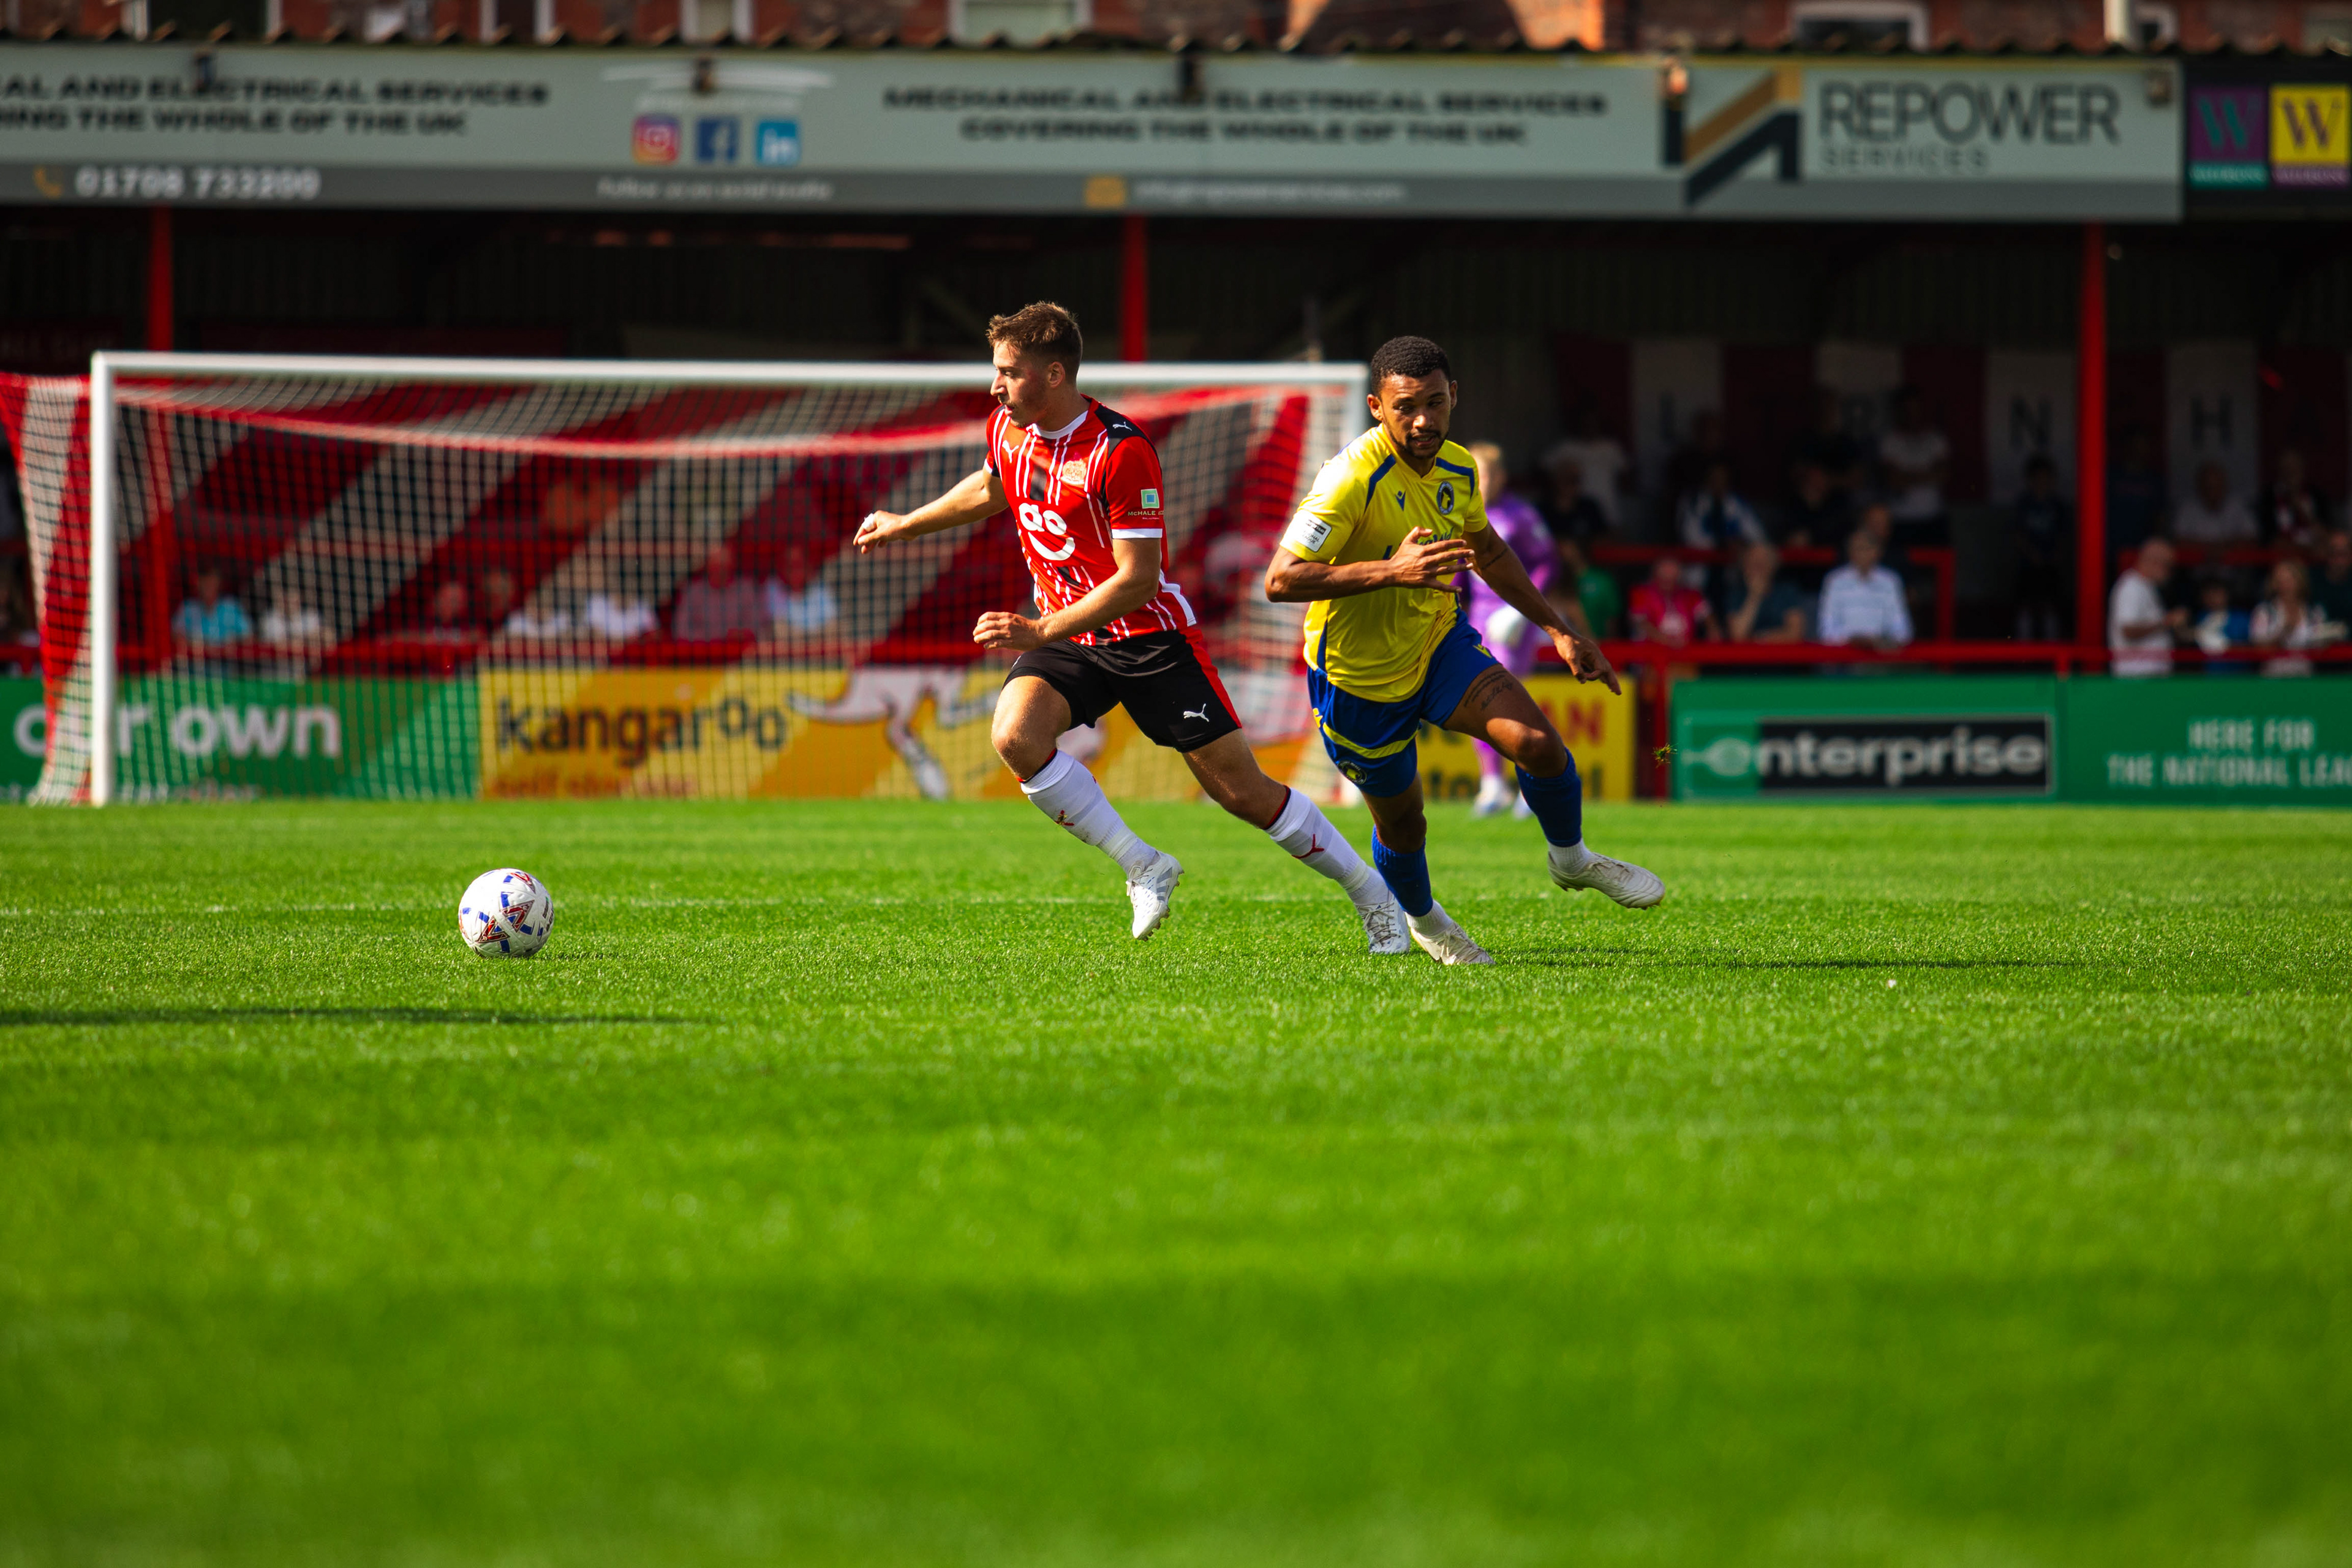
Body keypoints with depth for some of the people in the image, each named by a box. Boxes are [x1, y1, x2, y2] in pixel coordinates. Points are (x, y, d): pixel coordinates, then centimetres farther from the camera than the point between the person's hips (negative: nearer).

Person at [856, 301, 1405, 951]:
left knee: (1241, 790, -5)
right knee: (1014, 735, -25)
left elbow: (1137, 579, -24)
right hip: (1066, 637, 6)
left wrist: (1042, 631, -29)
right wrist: (906, 525, 34)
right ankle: (1143, 867, -10)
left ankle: (1372, 894, 14)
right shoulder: (1008, 430, -1)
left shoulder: (1121, 452, -23)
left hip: (1149, 635, -6)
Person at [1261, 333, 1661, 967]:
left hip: (1438, 643, 5)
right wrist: (1391, 570, -41)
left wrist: (1559, 630, 13)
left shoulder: (1457, 469, -5)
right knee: (1403, 825, 8)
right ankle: (1421, 919, 42)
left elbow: (1486, 551, 15)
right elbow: (1280, 580, -33)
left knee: (1538, 742, -13)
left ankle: (1570, 860, 16)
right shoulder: (1353, 479, -29)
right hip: (1361, 678, -5)